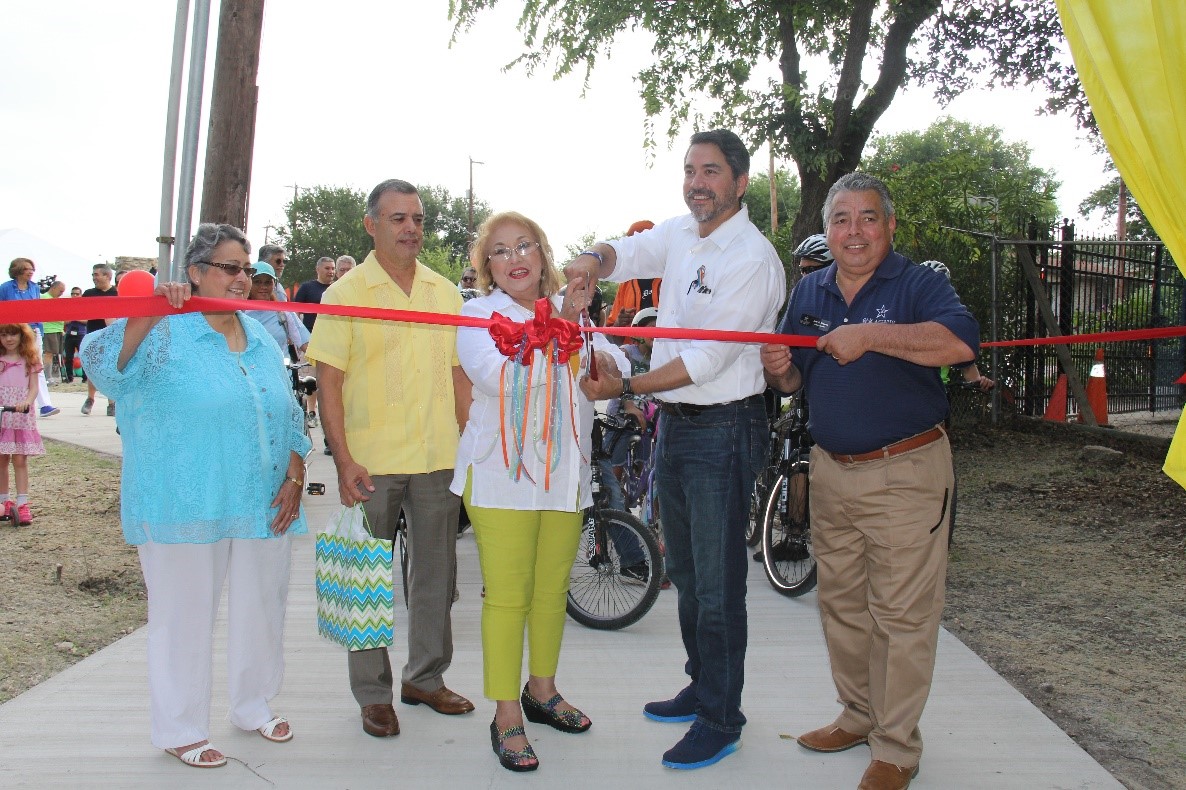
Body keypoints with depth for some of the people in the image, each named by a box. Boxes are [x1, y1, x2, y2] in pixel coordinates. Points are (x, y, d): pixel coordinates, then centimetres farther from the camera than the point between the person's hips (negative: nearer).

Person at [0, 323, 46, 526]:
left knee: (20, 460, -4)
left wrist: (27, 402, -20)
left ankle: (22, 504, -4)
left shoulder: (30, 360, 5)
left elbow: (34, 387, -1)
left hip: (22, 416, -1)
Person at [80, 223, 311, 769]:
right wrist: (148, 312, -34)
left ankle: (254, 705, 37)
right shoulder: (166, 332, -7)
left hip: (263, 507, 6)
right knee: (185, 615, 6)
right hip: (185, 508, -5)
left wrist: (294, 479, 5)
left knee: (260, 609, 16)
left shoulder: (262, 339, 11)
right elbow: (102, 365, -23)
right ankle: (180, 729, 24)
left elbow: (289, 416, 13)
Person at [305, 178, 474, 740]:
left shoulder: (445, 292, 10)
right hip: (372, 461, -4)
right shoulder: (346, 294, -2)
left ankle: (425, 677, 30)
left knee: (436, 572, 13)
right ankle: (373, 693, 20)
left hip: (440, 458, 4)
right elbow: (328, 383, -5)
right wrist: (343, 460, -13)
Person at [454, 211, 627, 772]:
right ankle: (506, 716, 9)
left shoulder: (571, 309, 12)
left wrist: (595, 357, -13)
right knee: (507, 596, -3)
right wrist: (558, 328, -22)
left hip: (564, 470, 5)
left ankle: (542, 690, 33)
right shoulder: (479, 314, -1)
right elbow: (498, 376, -19)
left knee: (552, 590, 14)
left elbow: (619, 370, 9)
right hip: (502, 472, -4)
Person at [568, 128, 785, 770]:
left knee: (717, 582, 1)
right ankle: (702, 687, 36)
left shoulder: (752, 258, -16)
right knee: (684, 571, 19)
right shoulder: (680, 233, 9)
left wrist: (624, 387, -22)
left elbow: (707, 358, -21)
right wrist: (593, 261, -23)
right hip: (674, 422, 8)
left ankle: (721, 720, 16)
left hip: (722, 431, -8)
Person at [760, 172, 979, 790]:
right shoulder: (809, 292, 11)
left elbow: (961, 341, -27)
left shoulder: (918, 284, -7)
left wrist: (871, 335, -28)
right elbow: (795, 382, 17)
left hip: (906, 472, -6)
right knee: (840, 602, 16)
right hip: (831, 472, 6)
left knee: (901, 612, 0)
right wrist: (779, 371, -6)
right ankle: (859, 715, 34)